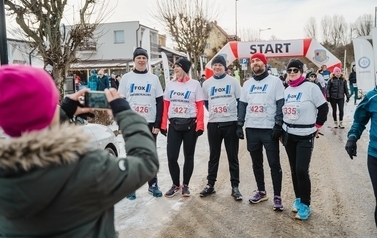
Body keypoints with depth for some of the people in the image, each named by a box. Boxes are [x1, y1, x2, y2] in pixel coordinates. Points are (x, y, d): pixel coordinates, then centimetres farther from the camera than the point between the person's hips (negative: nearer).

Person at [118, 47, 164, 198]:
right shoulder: (126, 78, 3)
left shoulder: (153, 78, 5)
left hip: (150, 124, 1)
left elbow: (160, 102, 3)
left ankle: (153, 185, 22)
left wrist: (158, 124, -4)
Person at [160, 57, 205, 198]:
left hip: (190, 125, -2)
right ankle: (176, 185, 18)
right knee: (171, 157, -2)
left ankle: (185, 185, 23)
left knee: (189, 156, 8)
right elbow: (165, 105, 7)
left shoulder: (195, 84, -1)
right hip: (174, 125, 2)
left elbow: (200, 106, -4)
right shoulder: (170, 85, 7)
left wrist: (200, 125, -11)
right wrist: (163, 124, 2)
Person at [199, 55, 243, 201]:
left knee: (233, 157, 5)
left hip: (231, 123, -2)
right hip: (213, 124, 2)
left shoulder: (233, 81, 1)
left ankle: (235, 187, 14)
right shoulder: (207, 83, 6)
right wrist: (213, 112, 11)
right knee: (213, 156, 11)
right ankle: (210, 184, 21)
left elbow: (240, 101, 5)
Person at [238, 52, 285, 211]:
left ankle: (277, 196, 11)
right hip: (251, 129, 5)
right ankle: (261, 192, 28)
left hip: (269, 129, -5)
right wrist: (239, 124, 4)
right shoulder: (247, 84, 13)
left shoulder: (275, 81, -1)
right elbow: (242, 105, 13)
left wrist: (278, 125, -15)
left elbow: (281, 104, -7)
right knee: (256, 163, 13)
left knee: (274, 164, 1)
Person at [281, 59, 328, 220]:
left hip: (305, 136, -6)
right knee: (294, 169, 11)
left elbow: (323, 108, -6)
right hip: (288, 135, 6)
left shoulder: (311, 87, -9)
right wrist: (282, 132, 13)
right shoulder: (286, 90, 10)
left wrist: (317, 127, -4)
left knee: (301, 170, -10)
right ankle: (298, 198, 26)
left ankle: (305, 204, 5)